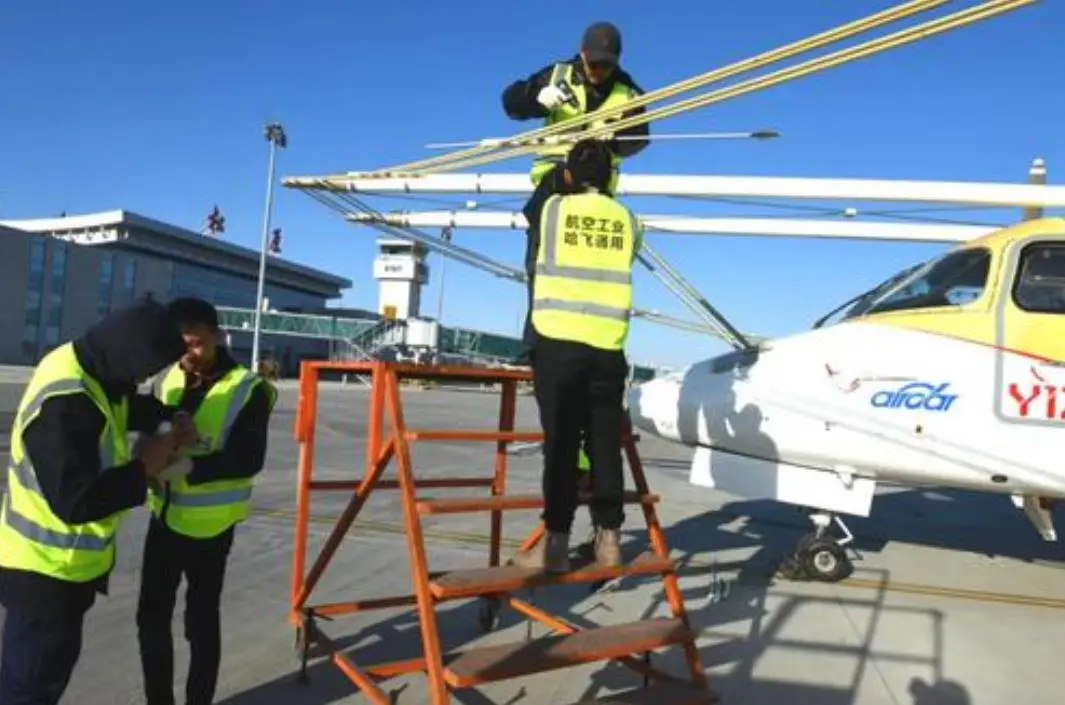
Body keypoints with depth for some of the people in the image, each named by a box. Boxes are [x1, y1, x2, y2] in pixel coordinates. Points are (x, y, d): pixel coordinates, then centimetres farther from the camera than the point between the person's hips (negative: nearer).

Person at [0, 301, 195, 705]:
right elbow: (74, 500, -31)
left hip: (66, 564, 9)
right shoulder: (63, 403, -31)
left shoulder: (88, 369, -2)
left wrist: (170, 420, 1)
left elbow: (126, 406, 19)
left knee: (51, 668, 25)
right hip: (45, 570, -9)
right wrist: (143, 468, -20)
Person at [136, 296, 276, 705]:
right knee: (151, 617, 14)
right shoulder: (167, 379, 2)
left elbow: (249, 460, -19)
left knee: (200, 622, 9)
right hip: (164, 516, 5)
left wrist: (189, 464, -33)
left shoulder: (249, 390, -14)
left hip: (209, 525, -5)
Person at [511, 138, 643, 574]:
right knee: (605, 444, 7)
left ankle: (556, 544, 2)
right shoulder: (628, 221, 9)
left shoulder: (554, 208, 5)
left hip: (559, 343, -2)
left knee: (561, 443, -1)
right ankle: (608, 540, 15)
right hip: (608, 348, 2)